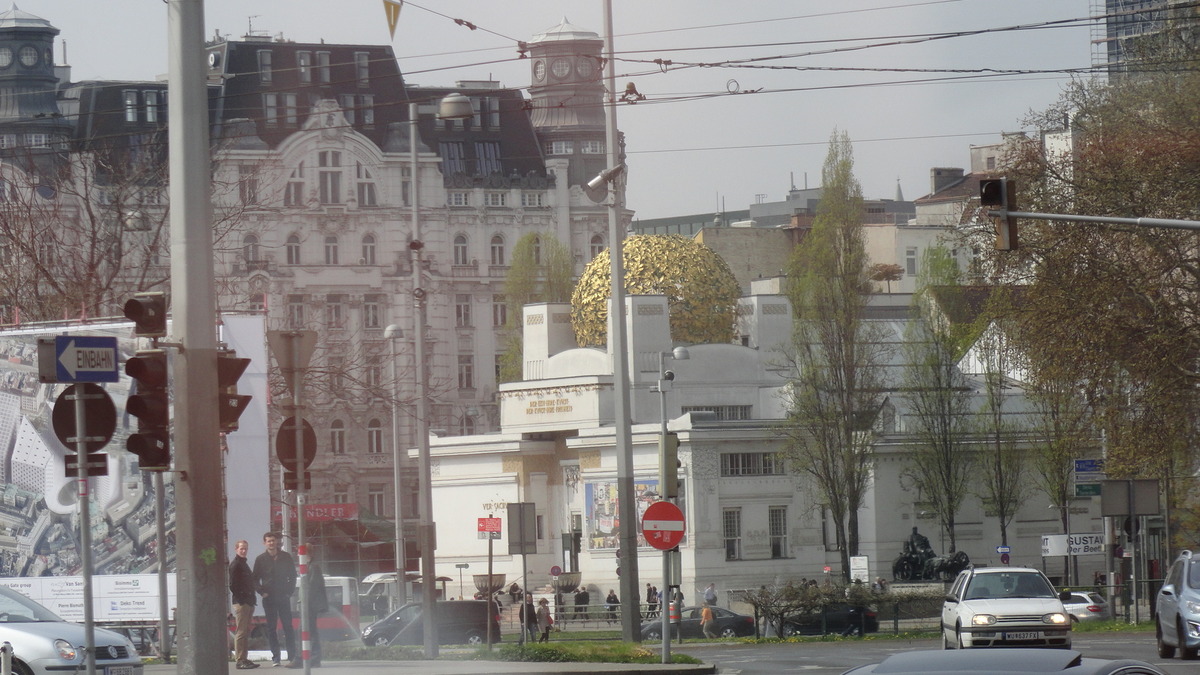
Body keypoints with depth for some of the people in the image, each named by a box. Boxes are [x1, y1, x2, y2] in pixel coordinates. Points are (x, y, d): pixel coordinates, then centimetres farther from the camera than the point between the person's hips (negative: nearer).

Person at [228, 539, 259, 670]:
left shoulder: (243, 564, 21)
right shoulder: (235, 565, -8)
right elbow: (232, 585, -15)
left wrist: (252, 599, 16)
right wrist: (240, 599, -16)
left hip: (248, 603, 10)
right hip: (241, 602, -10)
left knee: (246, 632, 11)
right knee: (241, 632, -10)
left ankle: (244, 659, 16)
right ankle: (240, 660, -11)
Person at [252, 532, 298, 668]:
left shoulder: (285, 557, 5)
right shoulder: (260, 559, 4)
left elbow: (292, 575, 9)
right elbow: (255, 579, 7)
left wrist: (290, 591, -1)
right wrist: (262, 592, -6)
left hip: (283, 597, 0)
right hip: (269, 598, 0)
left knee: (288, 626, -3)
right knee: (271, 627, 1)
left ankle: (293, 656, -4)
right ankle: (275, 658, 4)